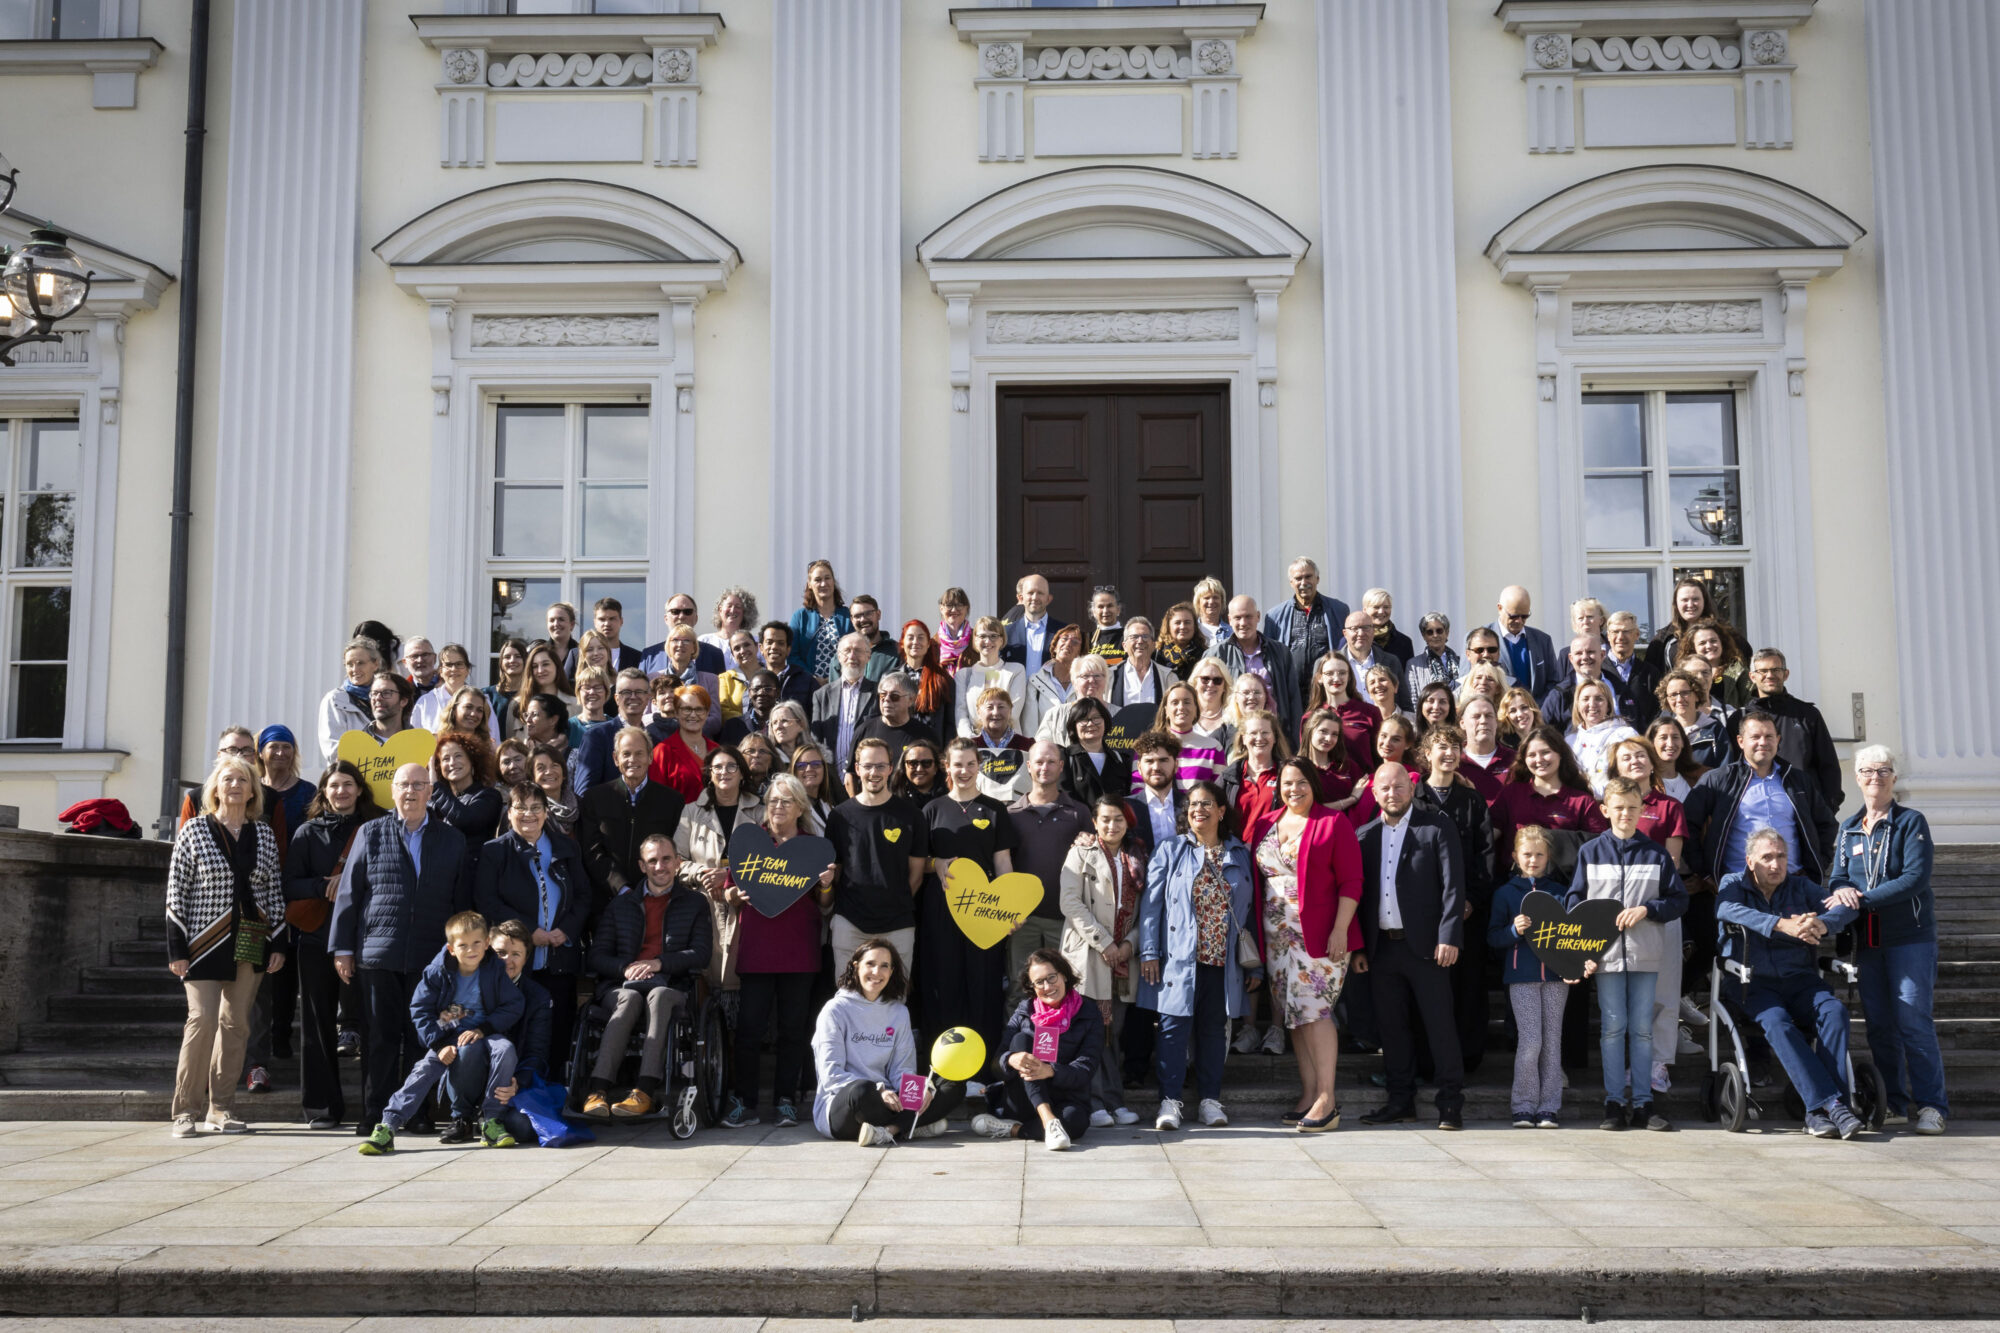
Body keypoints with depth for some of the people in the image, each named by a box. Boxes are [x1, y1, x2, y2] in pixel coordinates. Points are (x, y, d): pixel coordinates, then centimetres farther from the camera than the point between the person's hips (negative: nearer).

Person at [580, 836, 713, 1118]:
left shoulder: (695, 902, 17)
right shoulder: (619, 905, 21)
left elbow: (701, 954, 4)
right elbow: (597, 957, 12)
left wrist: (659, 962, -10)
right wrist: (626, 968, -9)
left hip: (671, 986, -1)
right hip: (621, 985, 1)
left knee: (658, 995, -37)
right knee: (629, 999, -35)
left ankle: (645, 1090, -49)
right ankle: (598, 1090, -48)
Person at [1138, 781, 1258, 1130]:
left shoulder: (1240, 855, 11)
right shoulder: (1170, 851, 5)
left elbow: (1251, 909, 12)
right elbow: (1151, 903, 2)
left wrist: (1255, 964, 9)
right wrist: (1149, 952, -7)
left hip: (1224, 960, 2)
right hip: (1180, 959, -2)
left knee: (1215, 1029, 7)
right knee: (1174, 1026, -4)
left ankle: (1210, 1099, 16)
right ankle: (1170, 1100, 1)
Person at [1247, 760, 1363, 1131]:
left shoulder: (1333, 823, -3)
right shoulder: (1265, 826, 13)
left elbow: (1351, 882, -7)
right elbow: (1257, 878, 16)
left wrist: (1340, 929, -15)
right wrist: (1257, 931, 10)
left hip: (1321, 936, -6)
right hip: (1278, 937, 6)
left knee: (1315, 1010, -11)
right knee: (1295, 1015, 8)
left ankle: (1326, 1100, -8)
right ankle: (1308, 1095, 14)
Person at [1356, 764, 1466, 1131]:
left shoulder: (1436, 828, -1)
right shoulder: (1365, 835, 11)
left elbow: (1453, 885, -6)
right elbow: (1359, 891, 12)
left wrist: (1449, 936, -15)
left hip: (1425, 945, -4)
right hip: (1382, 946, 4)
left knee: (1440, 1024, -1)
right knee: (1392, 1027, 9)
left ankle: (1451, 1103, 5)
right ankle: (1401, 1101, 18)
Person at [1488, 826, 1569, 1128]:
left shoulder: (1561, 892, 11)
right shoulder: (1505, 893, 7)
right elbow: (1493, 936, 4)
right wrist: (1514, 930, -15)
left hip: (1555, 975, 2)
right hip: (1521, 977, -2)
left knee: (1552, 1040, 3)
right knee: (1530, 1040, -8)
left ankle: (1550, 1106, 8)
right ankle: (1524, 1106, 1)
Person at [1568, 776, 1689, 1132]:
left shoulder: (1656, 854, 6)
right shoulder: (1590, 852, 4)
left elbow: (1679, 900, 6)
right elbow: (1574, 903, 3)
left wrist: (1646, 909, -12)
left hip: (1645, 955, 1)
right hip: (1606, 954, -1)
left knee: (1642, 1029, 6)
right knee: (1612, 1028, 2)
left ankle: (1642, 1103, 12)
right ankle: (1614, 1103, 7)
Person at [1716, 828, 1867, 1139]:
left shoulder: (1801, 887, 16)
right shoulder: (1734, 884, 9)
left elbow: (1846, 907, 0)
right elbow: (1728, 909, -15)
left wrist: (1821, 924, -24)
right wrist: (1783, 925, -28)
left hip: (1800, 979, 3)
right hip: (1754, 983, -3)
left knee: (1834, 1010, -28)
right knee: (1776, 1022, -33)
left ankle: (1818, 1110, -30)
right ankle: (1832, 1104, -37)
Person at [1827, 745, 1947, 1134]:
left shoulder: (1911, 822, -3)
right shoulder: (1849, 828, 13)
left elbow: (1916, 877, -14)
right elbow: (1837, 877, 11)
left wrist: (1865, 898, -20)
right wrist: (1842, 890, -14)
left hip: (1910, 937, -5)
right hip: (1867, 939, 5)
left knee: (1913, 1021, -10)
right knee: (1879, 1025, 6)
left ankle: (1930, 1105, -5)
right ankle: (1895, 1103, 14)